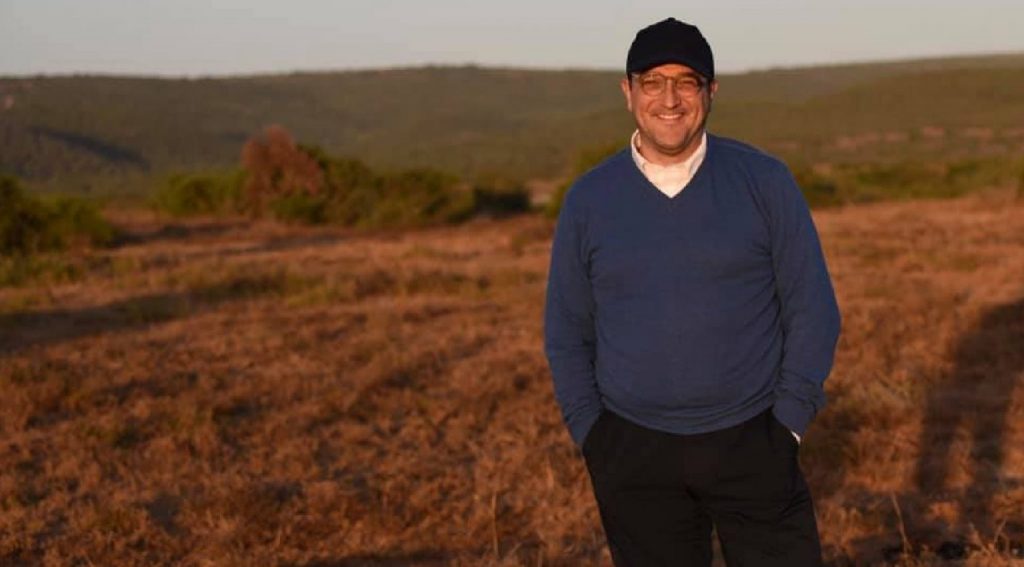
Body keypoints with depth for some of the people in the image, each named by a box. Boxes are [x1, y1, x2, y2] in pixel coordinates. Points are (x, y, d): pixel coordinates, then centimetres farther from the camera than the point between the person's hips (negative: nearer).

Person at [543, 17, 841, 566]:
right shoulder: (588, 199, 2)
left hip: (751, 441, -1)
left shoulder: (764, 181, -2)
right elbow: (567, 332, 9)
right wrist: (593, 438, 1)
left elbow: (813, 312, 1)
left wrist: (787, 426, -5)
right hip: (634, 454, 1)